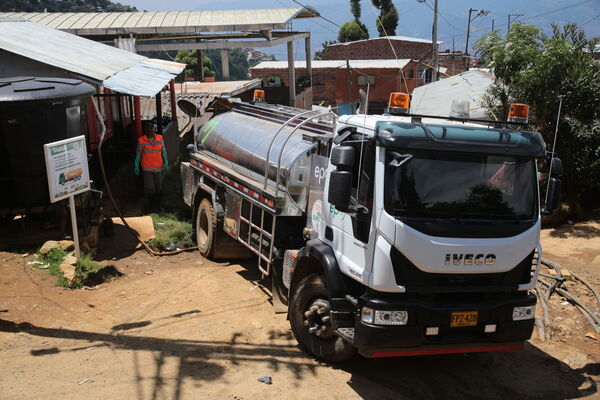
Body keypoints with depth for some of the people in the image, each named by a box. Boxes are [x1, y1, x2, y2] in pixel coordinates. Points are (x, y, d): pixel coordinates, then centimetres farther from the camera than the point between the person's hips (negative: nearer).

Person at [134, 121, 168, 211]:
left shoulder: (160, 138, 4)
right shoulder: (141, 140, -5)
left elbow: (163, 151, 11)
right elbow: (138, 153, 1)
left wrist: (165, 162, 4)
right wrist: (136, 166, 2)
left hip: (158, 167, 3)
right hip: (147, 168, -3)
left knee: (158, 188, 11)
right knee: (150, 188, -4)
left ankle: (157, 205, 24)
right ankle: (150, 206, 11)